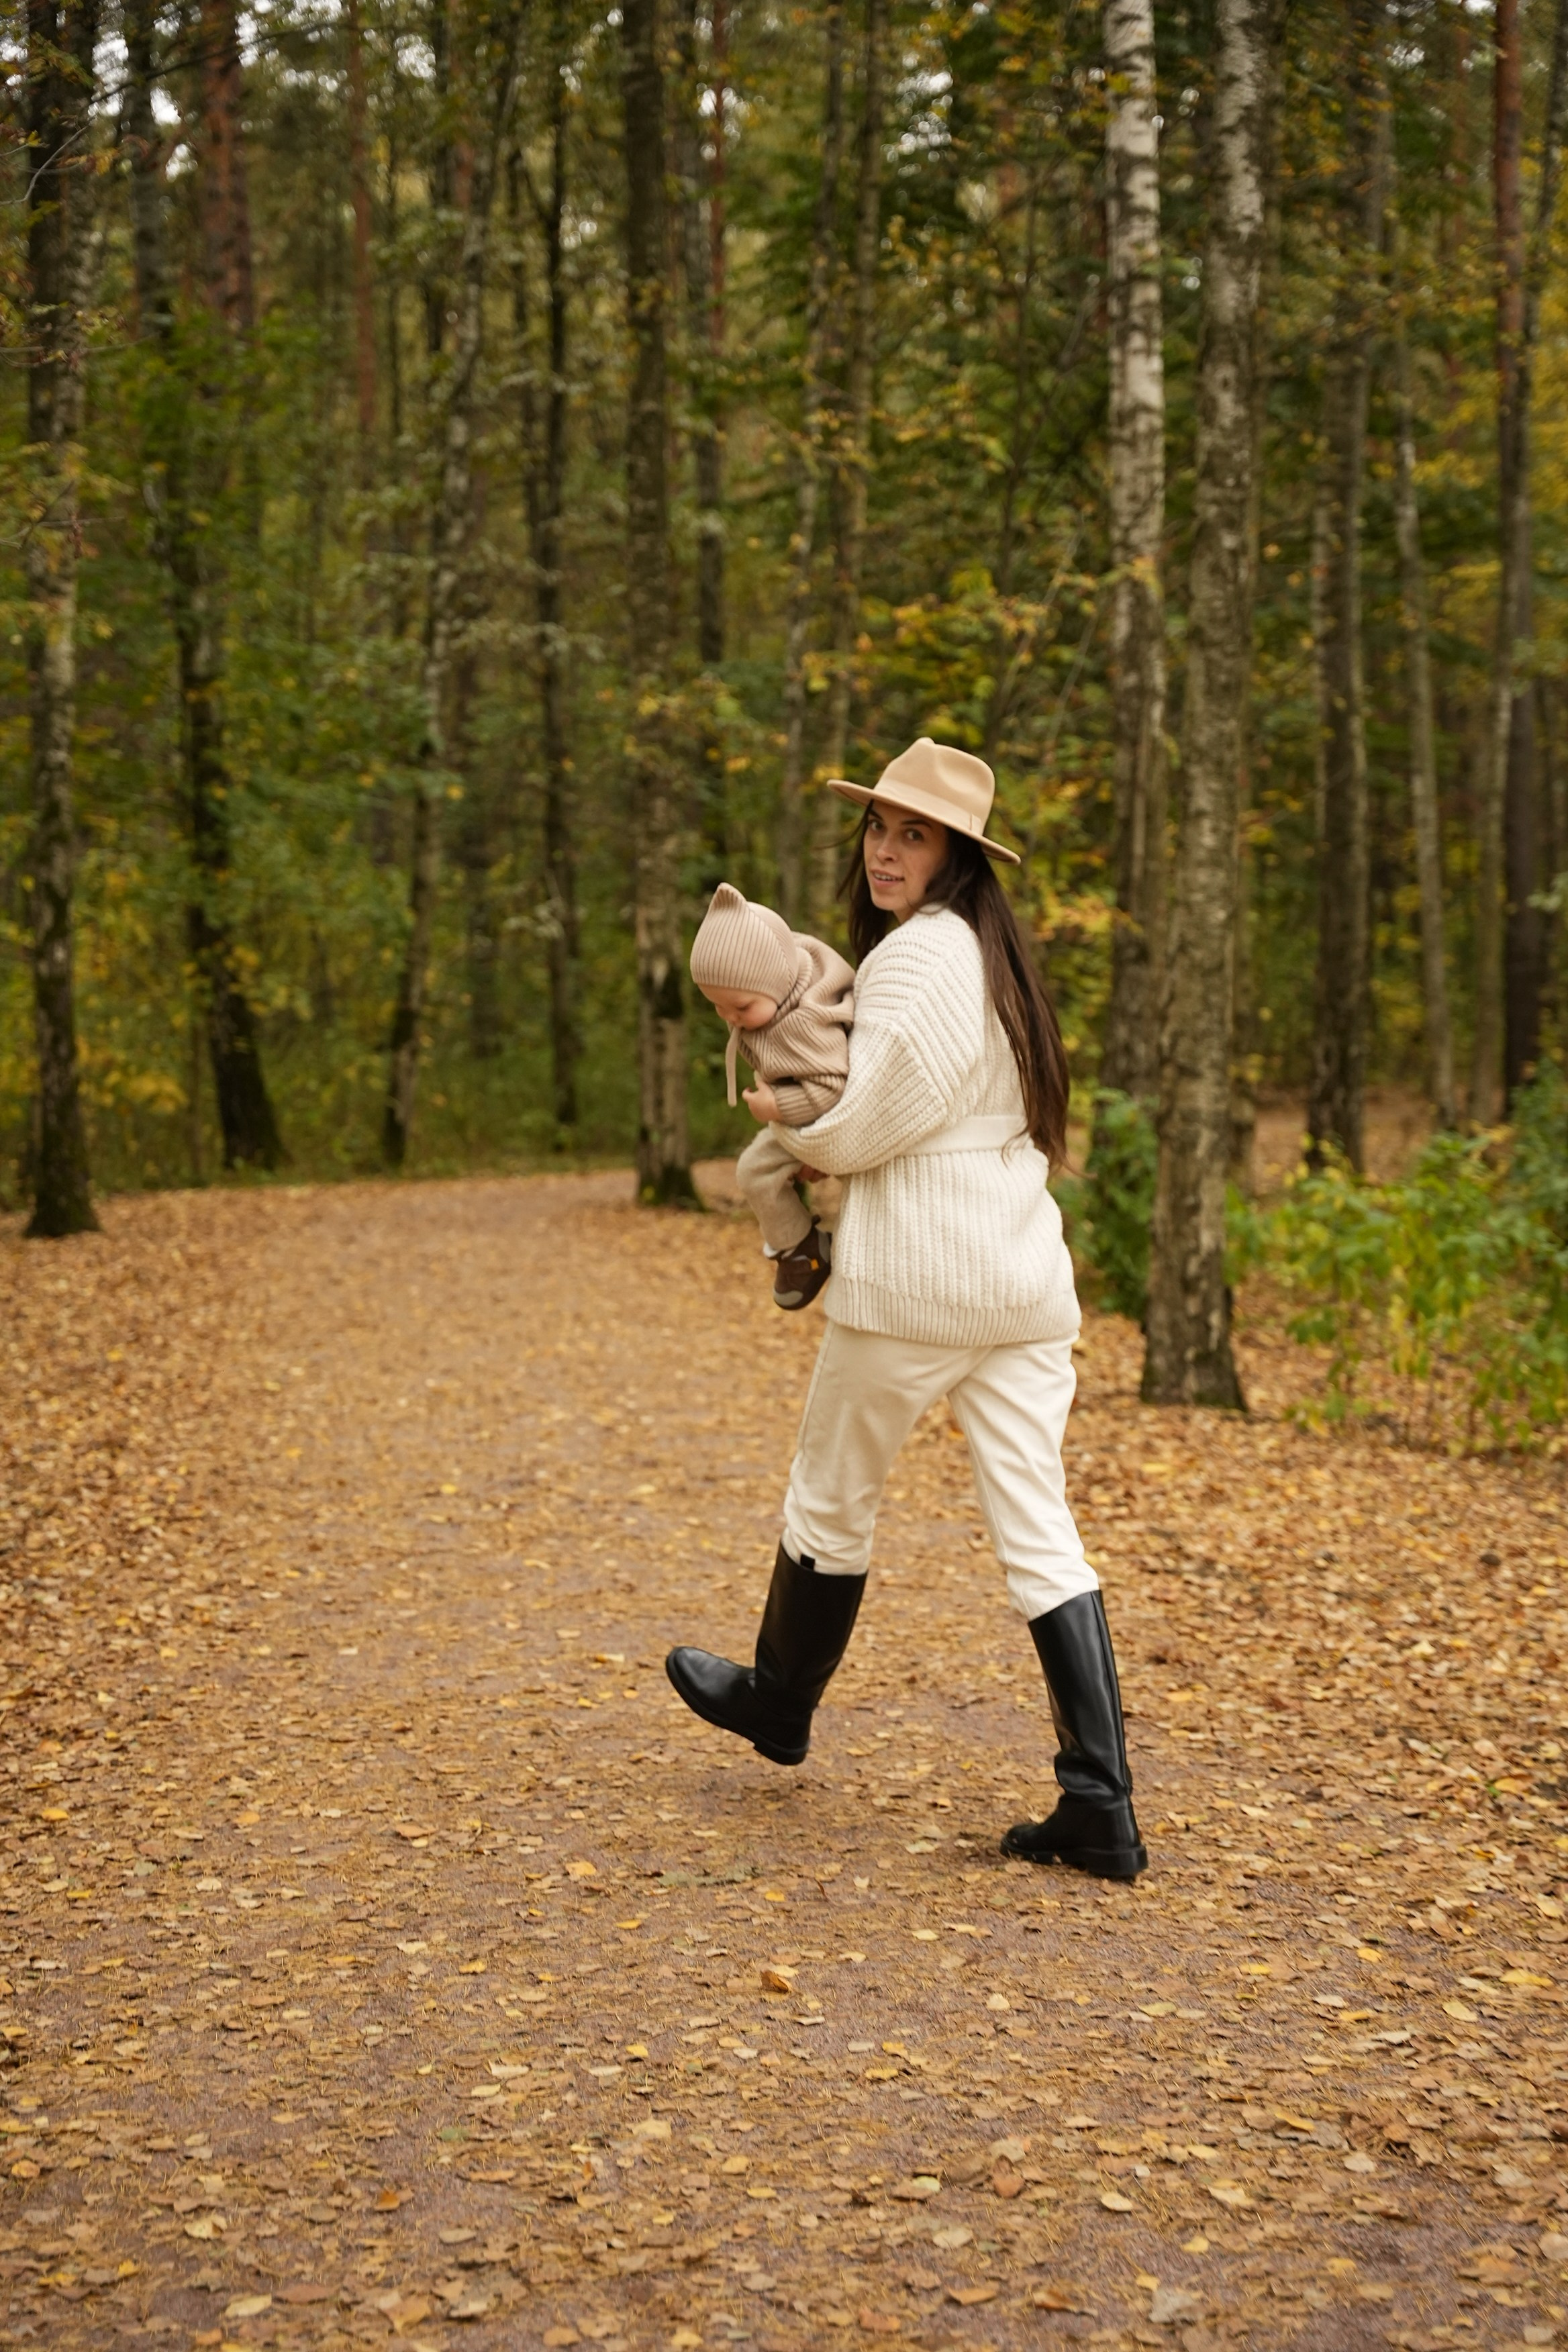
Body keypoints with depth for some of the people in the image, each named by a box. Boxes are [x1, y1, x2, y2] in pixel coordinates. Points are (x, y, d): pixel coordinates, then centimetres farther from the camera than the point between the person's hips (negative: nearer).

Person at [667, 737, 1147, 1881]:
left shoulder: (917, 956, -12)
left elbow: (861, 1130, -14)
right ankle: (1102, 1808, -1)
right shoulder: (996, 956, 17)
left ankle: (779, 1702, 37)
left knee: (832, 1500, 15)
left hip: (913, 1281, -8)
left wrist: (783, 1117, 5)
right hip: (1027, 1276, 8)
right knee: (1040, 1532, 4)